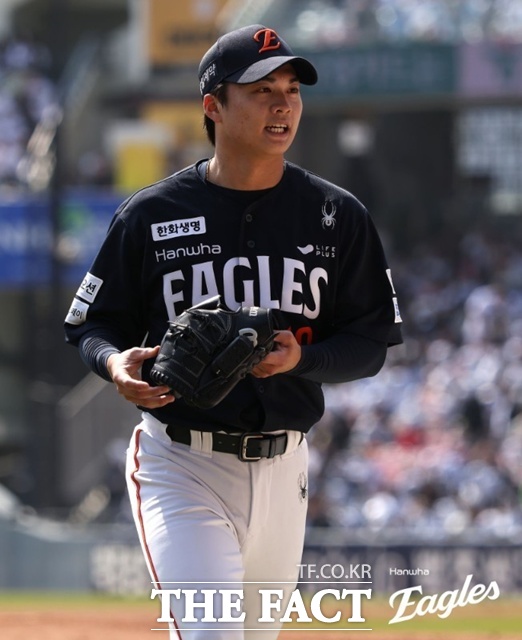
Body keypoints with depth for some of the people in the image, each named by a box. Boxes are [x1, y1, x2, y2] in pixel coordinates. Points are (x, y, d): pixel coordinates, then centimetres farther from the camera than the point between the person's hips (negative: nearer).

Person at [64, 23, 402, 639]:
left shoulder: (337, 216, 4)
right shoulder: (151, 214, -2)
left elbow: (371, 341, 6)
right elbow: (91, 324, 6)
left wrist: (302, 358, -14)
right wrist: (117, 363, -17)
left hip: (281, 470, 4)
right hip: (180, 467, -4)